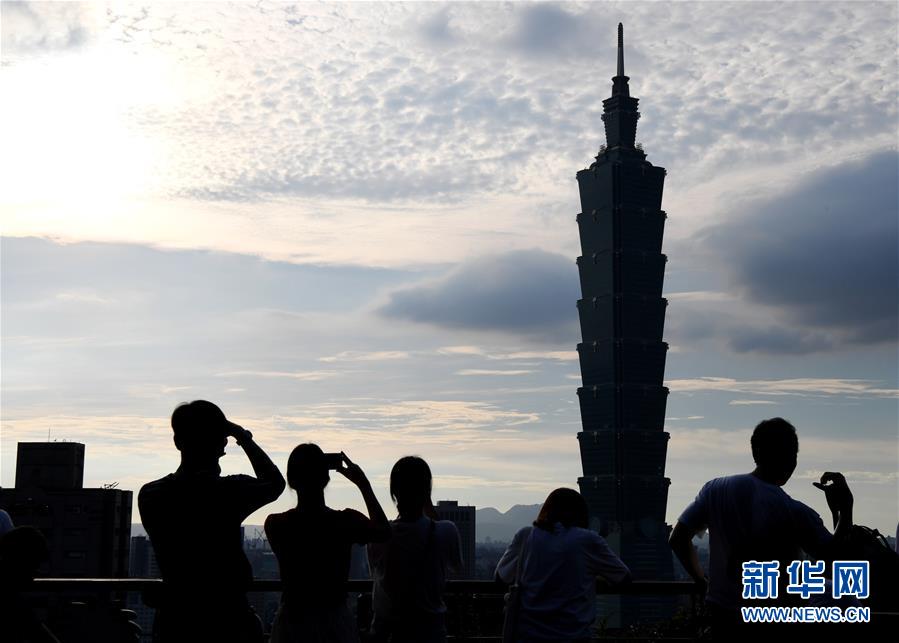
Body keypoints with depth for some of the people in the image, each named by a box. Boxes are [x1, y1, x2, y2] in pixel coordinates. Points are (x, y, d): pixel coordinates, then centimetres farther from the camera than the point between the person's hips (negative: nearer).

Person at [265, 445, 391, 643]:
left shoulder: (275, 525, -11)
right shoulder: (347, 522, -13)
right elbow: (384, 531, 7)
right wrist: (363, 483, 10)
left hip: (292, 625, 1)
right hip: (337, 625, -1)